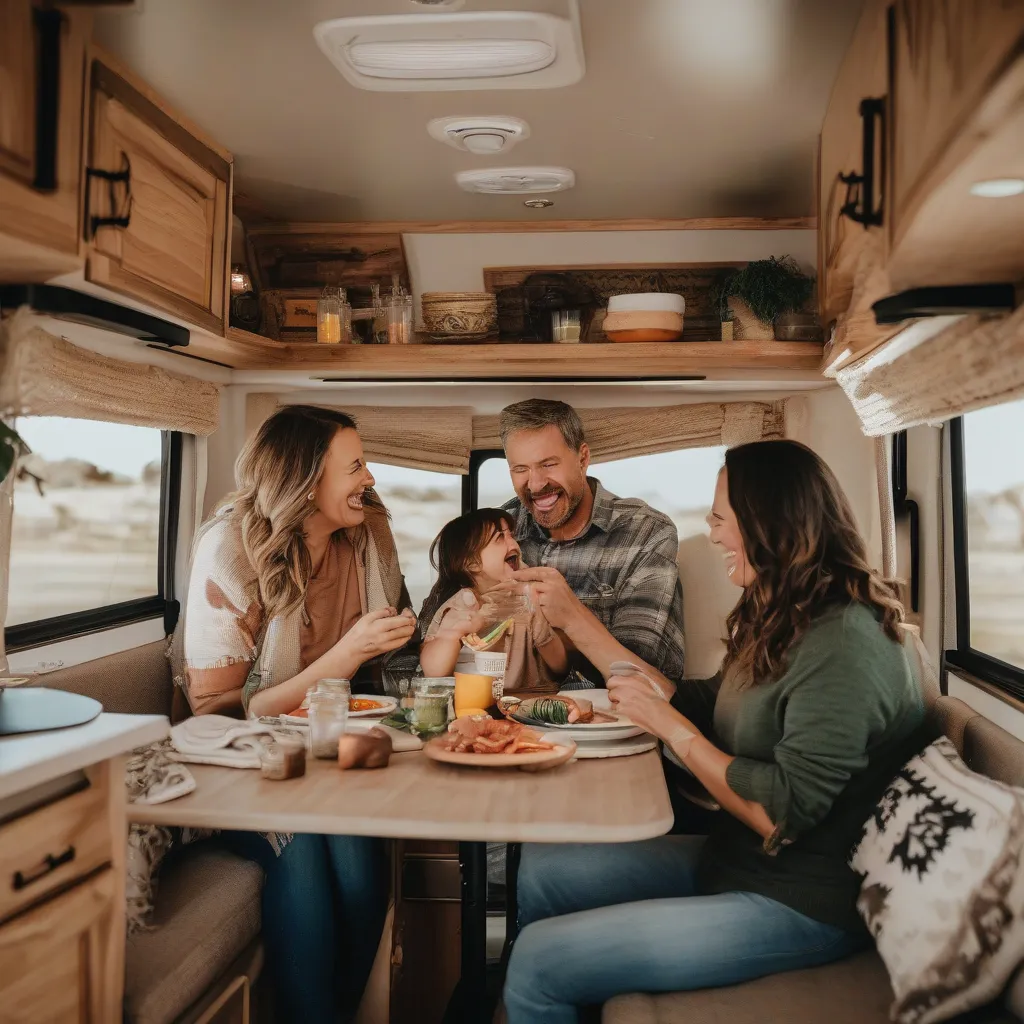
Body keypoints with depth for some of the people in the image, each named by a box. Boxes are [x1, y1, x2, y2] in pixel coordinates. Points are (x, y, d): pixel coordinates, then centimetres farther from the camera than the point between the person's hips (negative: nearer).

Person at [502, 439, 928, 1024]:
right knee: (541, 872, 7)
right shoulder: (781, 620, 5)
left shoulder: (844, 645, -25)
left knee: (538, 961, -12)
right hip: (732, 857, 9)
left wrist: (670, 725, -17)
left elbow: (782, 815, -26)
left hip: (799, 905, -9)